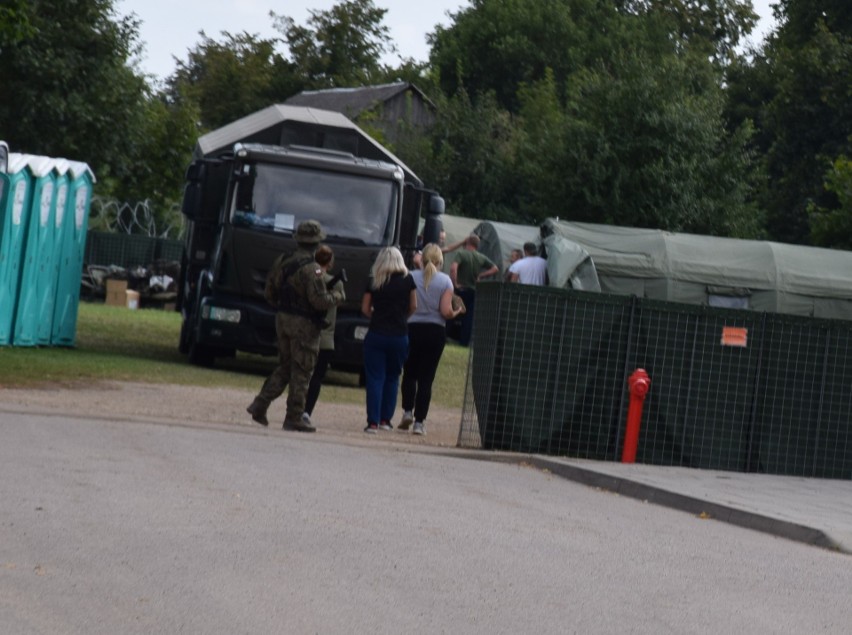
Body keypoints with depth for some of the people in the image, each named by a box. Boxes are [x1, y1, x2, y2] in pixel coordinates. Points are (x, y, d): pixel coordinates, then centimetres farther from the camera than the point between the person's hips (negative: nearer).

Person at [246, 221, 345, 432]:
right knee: (301, 373, 1)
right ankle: (294, 418, 4)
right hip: (304, 325, -8)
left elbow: (269, 293, 13)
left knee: (284, 367, 19)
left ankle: (260, 405, 11)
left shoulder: (282, 262, 6)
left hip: (283, 320, 8)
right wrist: (338, 296, -4)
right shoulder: (310, 269, -19)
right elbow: (320, 301, -21)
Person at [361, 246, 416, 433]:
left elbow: (365, 309, 2)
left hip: (376, 334, -1)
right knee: (392, 378, 15)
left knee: (375, 378, 1)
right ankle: (386, 419, 16)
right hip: (400, 335, 1)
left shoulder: (374, 281, 0)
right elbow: (413, 306, 6)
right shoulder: (407, 280, -1)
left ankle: (373, 422, -6)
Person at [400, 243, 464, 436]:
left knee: (409, 374, 18)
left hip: (413, 328, 1)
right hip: (435, 331, -1)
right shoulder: (445, 281, -4)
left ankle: (407, 411, 3)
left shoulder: (411, 277, -2)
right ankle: (419, 421, 1)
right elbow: (446, 311, -11)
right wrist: (457, 312, 10)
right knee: (426, 378, 4)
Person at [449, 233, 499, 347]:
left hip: (461, 290, -4)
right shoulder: (482, 257, 4)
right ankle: (464, 341, 7)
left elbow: (453, 268, -29)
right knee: (469, 317, 8)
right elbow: (495, 269, 8)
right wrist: (480, 276, 6)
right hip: (473, 290, 4)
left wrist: (455, 283, -20)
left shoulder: (461, 254, -12)